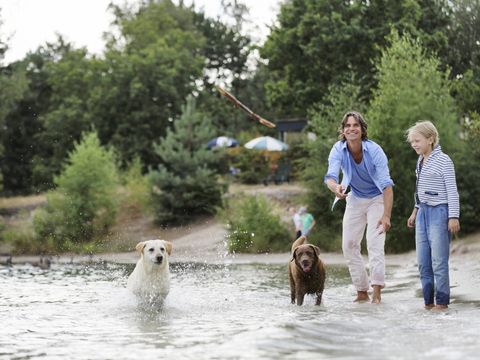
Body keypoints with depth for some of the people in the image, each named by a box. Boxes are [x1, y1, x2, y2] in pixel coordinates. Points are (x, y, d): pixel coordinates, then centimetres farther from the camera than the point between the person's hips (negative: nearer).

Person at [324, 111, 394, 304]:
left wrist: (386, 216, -42)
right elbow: (330, 176, -30)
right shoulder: (338, 150, -18)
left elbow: (386, 185, -32)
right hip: (355, 199, 5)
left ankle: (377, 292, -25)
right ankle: (362, 292, 13)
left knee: (375, 243, -20)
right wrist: (335, 187, -56)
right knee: (349, 245, 3)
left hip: (377, 199, -4)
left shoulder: (374, 151, -28)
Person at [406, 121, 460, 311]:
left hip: (439, 212, -8)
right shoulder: (421, 161, 13)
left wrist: (453, 217, -16)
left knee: (439, 261, -7)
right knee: (423, 262, 7)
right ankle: (428, 302, 14)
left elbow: (452, 191, -11)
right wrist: (415, 211, 23)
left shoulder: (443, 160, -10)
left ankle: (442, 302, -2)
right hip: (423, 213, 8)